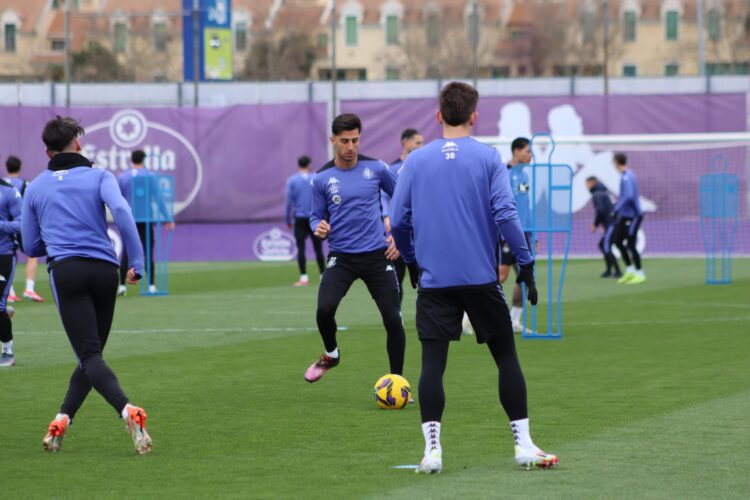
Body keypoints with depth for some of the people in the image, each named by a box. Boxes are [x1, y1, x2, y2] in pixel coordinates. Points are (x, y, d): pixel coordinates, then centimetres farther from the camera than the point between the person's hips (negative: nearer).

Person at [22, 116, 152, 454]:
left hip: (66, 271, -1)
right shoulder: (99, 177, 10)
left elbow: (31, 248, 19)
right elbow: (120, 210, -10)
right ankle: (62, 421, 9)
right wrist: (137, 262, -9)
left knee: (90, 355, -11)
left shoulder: (35, 188, 16)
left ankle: (127, 410, -34)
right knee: (91, 354, 16)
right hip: (105, 271, 1)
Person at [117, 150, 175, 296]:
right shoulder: (149, 176, -3)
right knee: (148, 253, 2)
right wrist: (167, 218, -3)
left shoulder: (123, 177, 4)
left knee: (126, 254, 5)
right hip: (145, 219, -2)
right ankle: (151, 286, -3)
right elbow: (159, 199, -6)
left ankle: (122, 285, -2)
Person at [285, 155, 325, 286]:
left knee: (301, 248, -2)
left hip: (300, 218, -1)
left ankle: (304, 277, -11)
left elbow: (288, 201, -1)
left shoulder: (291, 181, 1)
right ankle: (323, 275, 9)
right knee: (318, 248, 8)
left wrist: (288, 220, 6)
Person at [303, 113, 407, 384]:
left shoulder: (375, 168, -1)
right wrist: (318, 228, -15)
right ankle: (331, 354, 11)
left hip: (377, 254, 0)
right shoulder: (322, 179, 0)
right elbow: (316, 217, 9)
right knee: (324, 309, -21)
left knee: (393, 319, -5)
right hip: (341, 257, 0)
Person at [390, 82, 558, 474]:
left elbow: (398, 222, 4)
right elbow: (505, 214, -10)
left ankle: (432, 449, -6)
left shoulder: (416, 161, 3)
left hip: (434, 280, 1)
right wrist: (525, 263, -4)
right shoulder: (488, 158, -2)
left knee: (432, 362, 2)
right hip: (481, 278, -1)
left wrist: (412, 260, 20)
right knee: (506, 356, 9)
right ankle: (523, 445, 8)